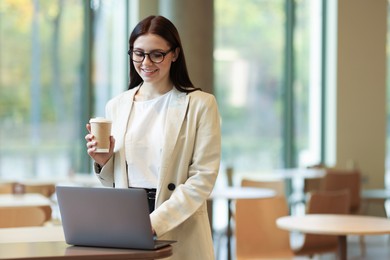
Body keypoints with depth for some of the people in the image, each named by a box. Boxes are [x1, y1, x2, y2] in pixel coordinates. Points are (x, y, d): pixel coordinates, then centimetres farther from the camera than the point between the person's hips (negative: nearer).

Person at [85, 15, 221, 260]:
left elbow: (203, 179, -11)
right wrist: (104, 162, -5)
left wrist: (154, 222, -19)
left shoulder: (201, 104, -4)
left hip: (178, 234, -3)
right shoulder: (116, 105, 9)